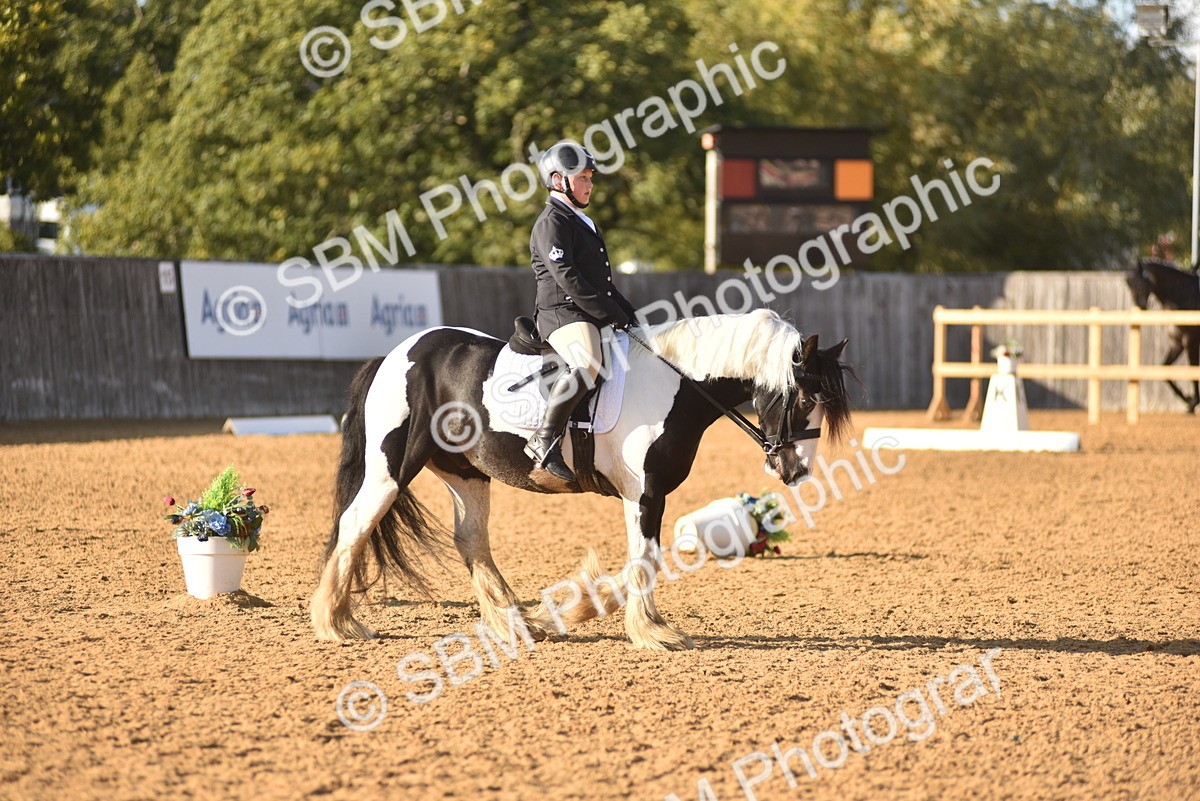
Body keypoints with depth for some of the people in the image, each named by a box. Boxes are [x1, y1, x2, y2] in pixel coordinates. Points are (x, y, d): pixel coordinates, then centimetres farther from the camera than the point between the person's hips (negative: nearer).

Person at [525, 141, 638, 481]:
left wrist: (629, 314, 16)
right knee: (588, 364, -38)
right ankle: (545, 440, -36)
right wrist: (613, 315, -19)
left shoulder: (583, 223, 26)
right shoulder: (552, 222, -7)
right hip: (563, 313, -11)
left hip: (593, 315, 11)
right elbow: (567, 278, -18)